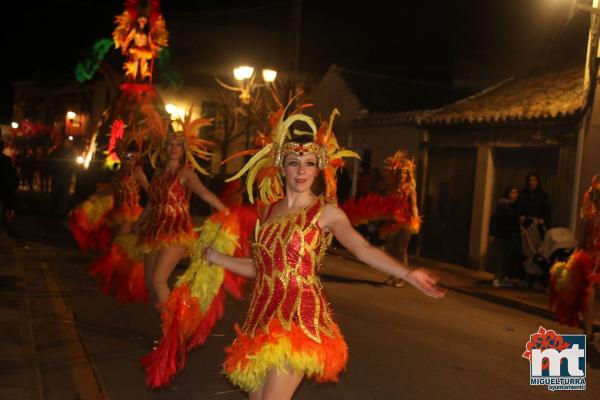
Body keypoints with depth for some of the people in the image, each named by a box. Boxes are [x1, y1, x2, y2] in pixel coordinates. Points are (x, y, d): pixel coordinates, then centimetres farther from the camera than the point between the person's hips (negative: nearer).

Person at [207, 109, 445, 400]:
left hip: (298, 319, -6)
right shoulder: (270, 211, 11)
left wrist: (408, 274, -34)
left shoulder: (327, 212, -5)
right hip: (262, 317, 6)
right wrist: (214, 257, 18)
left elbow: (364, 250, -19)